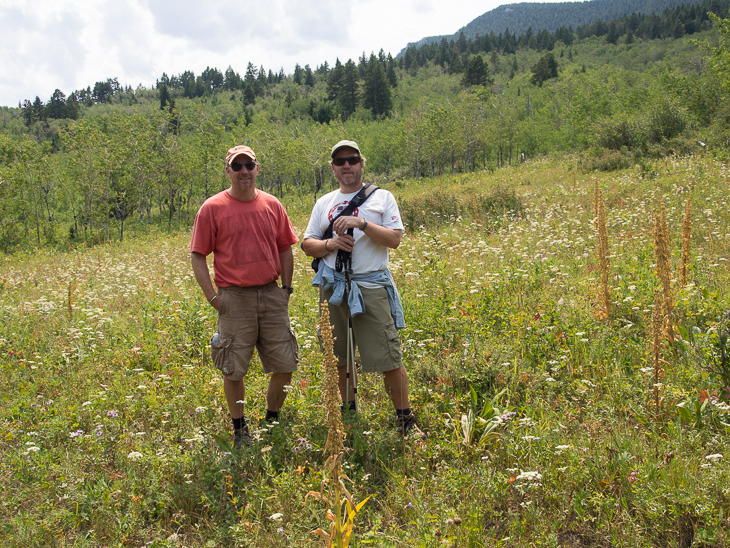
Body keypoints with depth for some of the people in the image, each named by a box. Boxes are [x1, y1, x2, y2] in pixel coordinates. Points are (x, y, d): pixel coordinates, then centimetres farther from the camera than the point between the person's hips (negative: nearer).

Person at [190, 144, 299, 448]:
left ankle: (272, 422, 27)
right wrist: (212, 297, -7)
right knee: (234, 369, 4)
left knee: (285, 365, 5)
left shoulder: (272, 205, 8)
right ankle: (240, 429, 24)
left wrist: (286, 288, 8)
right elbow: (197, 255, -1)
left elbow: (285, 249, 16)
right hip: (235, 299, -3)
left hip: (271, 295, 3)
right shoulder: (212, 208, -2)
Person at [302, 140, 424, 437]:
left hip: (371, 285, -4)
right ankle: (348, 410, 27)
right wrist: (330, 245, -7)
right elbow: (307, 244, 14)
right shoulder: (324, 203, 15)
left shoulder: (381, 197, 6)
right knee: (339, 355, 10)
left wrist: (362, 223, -16)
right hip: (333, 286, 4)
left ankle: (405, 419, 6)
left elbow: (394, 239, -4)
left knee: (388, 357, -7)